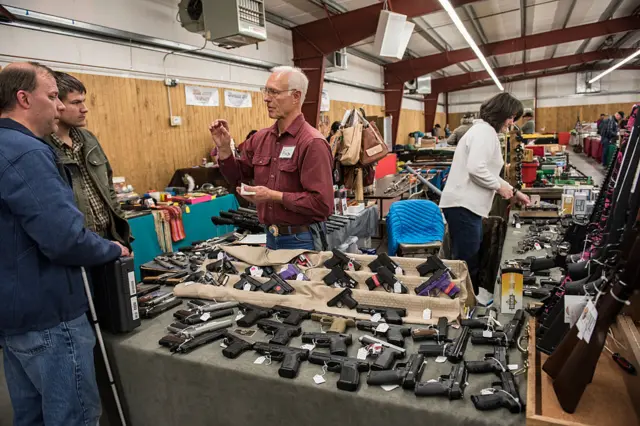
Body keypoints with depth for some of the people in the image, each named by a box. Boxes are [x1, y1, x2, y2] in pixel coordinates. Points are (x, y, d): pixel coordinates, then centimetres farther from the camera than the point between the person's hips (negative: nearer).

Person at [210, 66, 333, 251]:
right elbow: (237, 177, 16)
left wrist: (275, 196, -22)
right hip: (271, 237, 7)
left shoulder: (312, 143, -18)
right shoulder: (260, 138, 4)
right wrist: (224, 148, 0)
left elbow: (322, 203, -23)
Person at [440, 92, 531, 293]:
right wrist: (500, 186, -10)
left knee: (471, 260, 16)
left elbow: (487, 171, 30)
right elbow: (476, 168, -25)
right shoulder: (485, 131, -11)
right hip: (463, 205, -11)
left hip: (467, 204, 11)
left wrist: (514, 191, 28)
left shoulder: (487, 131, 23)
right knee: (466, 263, -6)